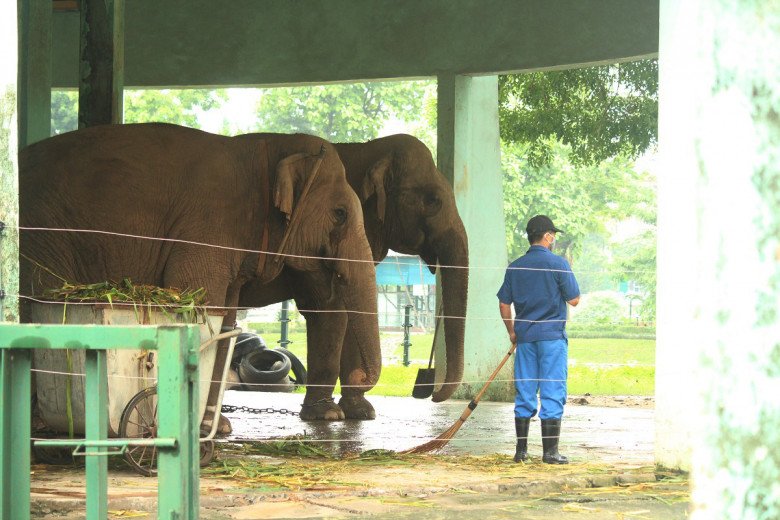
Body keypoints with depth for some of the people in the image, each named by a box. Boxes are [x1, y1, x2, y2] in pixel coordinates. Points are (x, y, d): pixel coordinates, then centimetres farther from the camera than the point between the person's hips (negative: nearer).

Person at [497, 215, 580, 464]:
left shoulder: (515, 267, 7)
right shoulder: (557, 263, -7)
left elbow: (504, 304, 8)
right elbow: (574, 300, -4)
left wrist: (512, 332, 20)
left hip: (525, 338, 5)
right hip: (552, 336, -5)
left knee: (524, 393, 10)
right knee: (552, 394, -1)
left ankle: (521, 450, 13)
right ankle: (550, 451, -2)